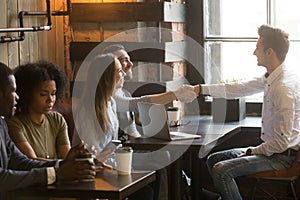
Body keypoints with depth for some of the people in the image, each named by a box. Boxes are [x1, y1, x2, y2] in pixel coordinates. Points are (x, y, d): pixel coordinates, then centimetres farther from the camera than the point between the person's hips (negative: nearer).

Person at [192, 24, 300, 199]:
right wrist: (200, 89, 14)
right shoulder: (272, 78, 3)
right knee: (213, 160, 14)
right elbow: (239, 89, 15)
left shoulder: (284, 87, -26)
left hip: (283, 156, -10)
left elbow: (282, 142, -26)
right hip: (272, 149, 10)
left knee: (221, 170, -24)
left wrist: (252, 151, -12)